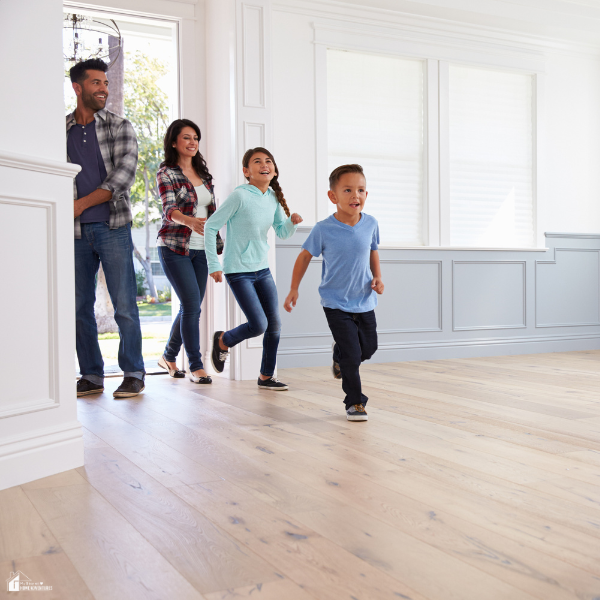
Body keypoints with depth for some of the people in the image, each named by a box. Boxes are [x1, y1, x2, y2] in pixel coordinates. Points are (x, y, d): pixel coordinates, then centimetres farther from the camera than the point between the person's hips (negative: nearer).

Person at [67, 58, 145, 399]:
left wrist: (81, 204, -11)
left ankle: (134, 374, 5)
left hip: (113, 227, -3)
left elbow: (124, 176, -7)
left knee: (124, 305, -4)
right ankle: (92, 376, 15)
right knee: (80, 306, 5)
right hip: (76, 231, 3)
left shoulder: (120, 127, 5)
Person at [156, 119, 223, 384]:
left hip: (200, 249, 6)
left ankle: (169, 356, 28)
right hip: (175, 248, -6)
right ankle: (196, 366, -1)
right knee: (192, 305, -12)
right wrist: (190, 221, -41)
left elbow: (212, 212, 17)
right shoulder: (166, 173, -5)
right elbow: (169, 209, -21)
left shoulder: (203, 173, 13)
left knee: (191, 307, 9)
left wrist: (217, 245, 12)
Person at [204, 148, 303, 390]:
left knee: (274, 325, 6)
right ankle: (222, 341, 19)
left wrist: (292, 222, -12)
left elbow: (282, 233, 12)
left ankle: (266, 376, 22)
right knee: (258, 325, -12)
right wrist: (214, 265, -13)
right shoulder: (240, 196, -16)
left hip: (262, 270, 7)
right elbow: (210, 226, -13)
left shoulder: (273, 197, 4)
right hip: (238, 272, -7)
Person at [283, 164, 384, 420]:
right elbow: (305, 255, -2)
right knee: (352, 354, -7)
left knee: (368, 348, 16)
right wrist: (294, 290, -1)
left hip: (364, 301, 4)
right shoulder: (323, 229, -16)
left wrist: (377, 276, -3)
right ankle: (355, 402, 11)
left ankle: (339, 355, 49)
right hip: (336, 303, -4)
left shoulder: (371, 224, -7)